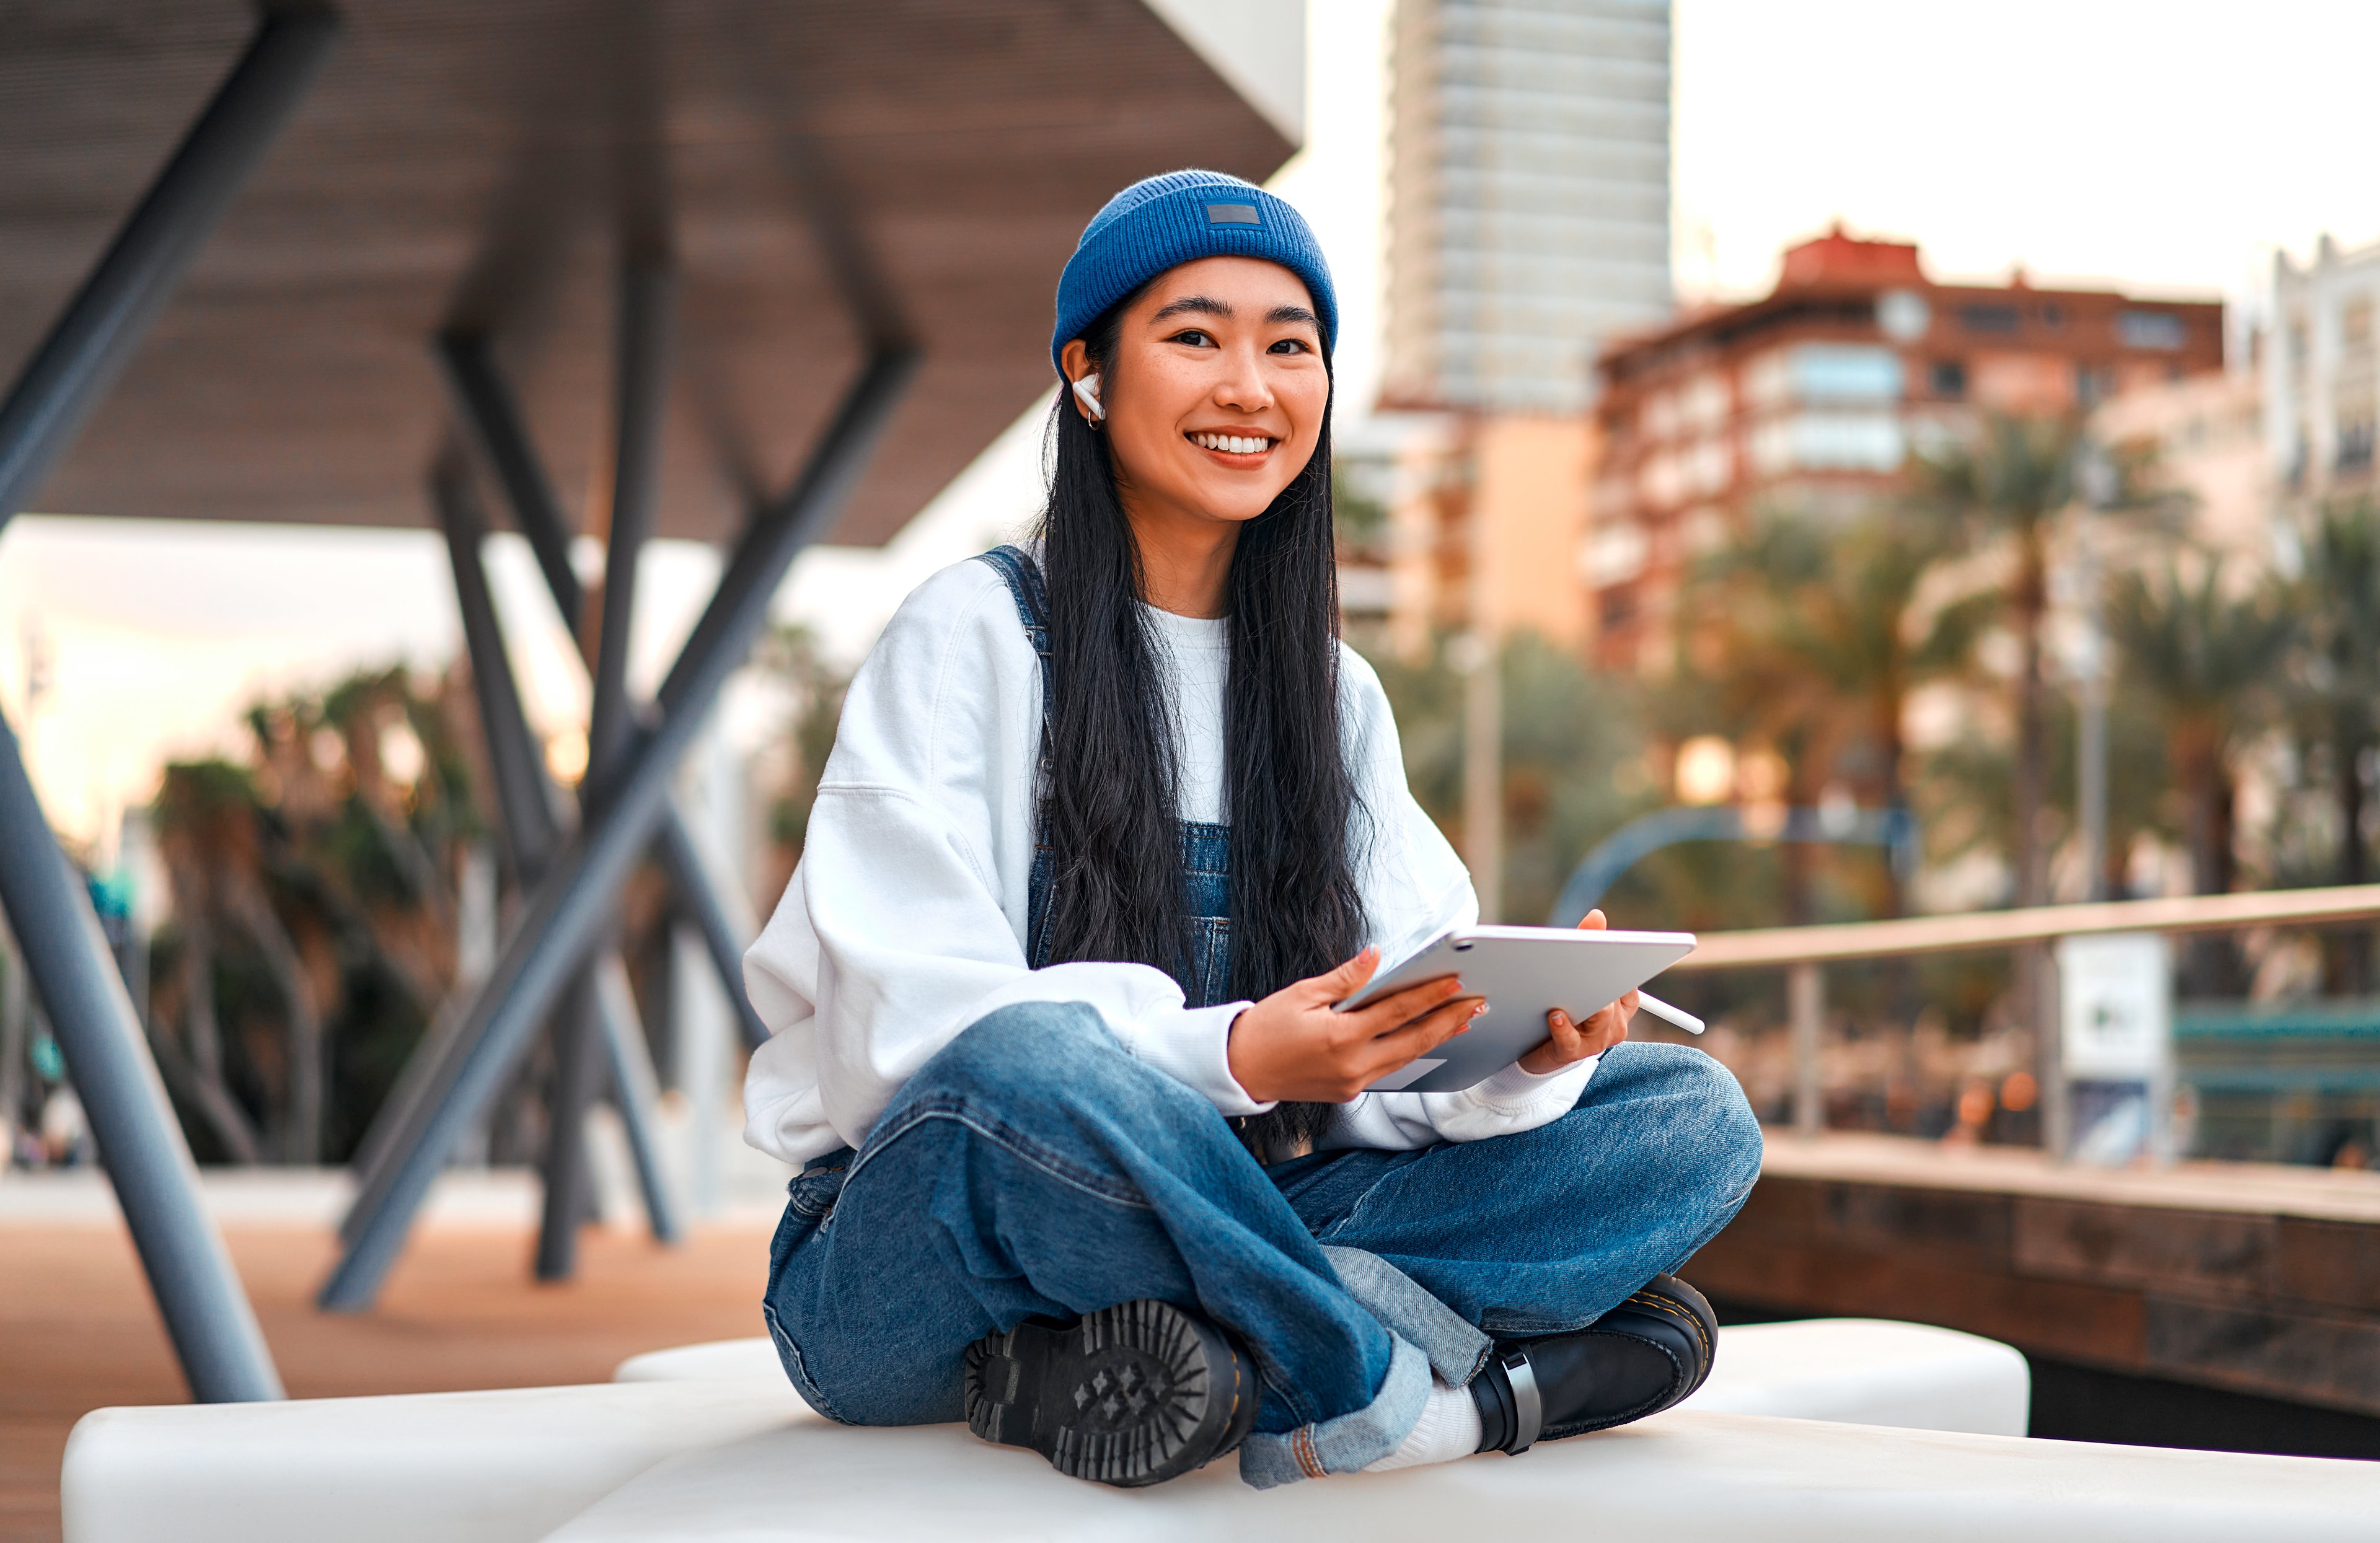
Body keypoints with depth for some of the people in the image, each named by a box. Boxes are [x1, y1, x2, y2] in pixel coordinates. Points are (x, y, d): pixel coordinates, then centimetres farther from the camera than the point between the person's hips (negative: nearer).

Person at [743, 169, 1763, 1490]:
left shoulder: (1336, 691, 14)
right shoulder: (973, 634, -3)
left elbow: (1408, 1020, 4)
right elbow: (910, 1022, -15)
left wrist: (1526, 1052, -20)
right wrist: (1231, 1059, -29)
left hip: (1195, 1238, 6)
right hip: (899, 1284, -5)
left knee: (1696, 1115, -8)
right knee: (1031, 1065, -40)